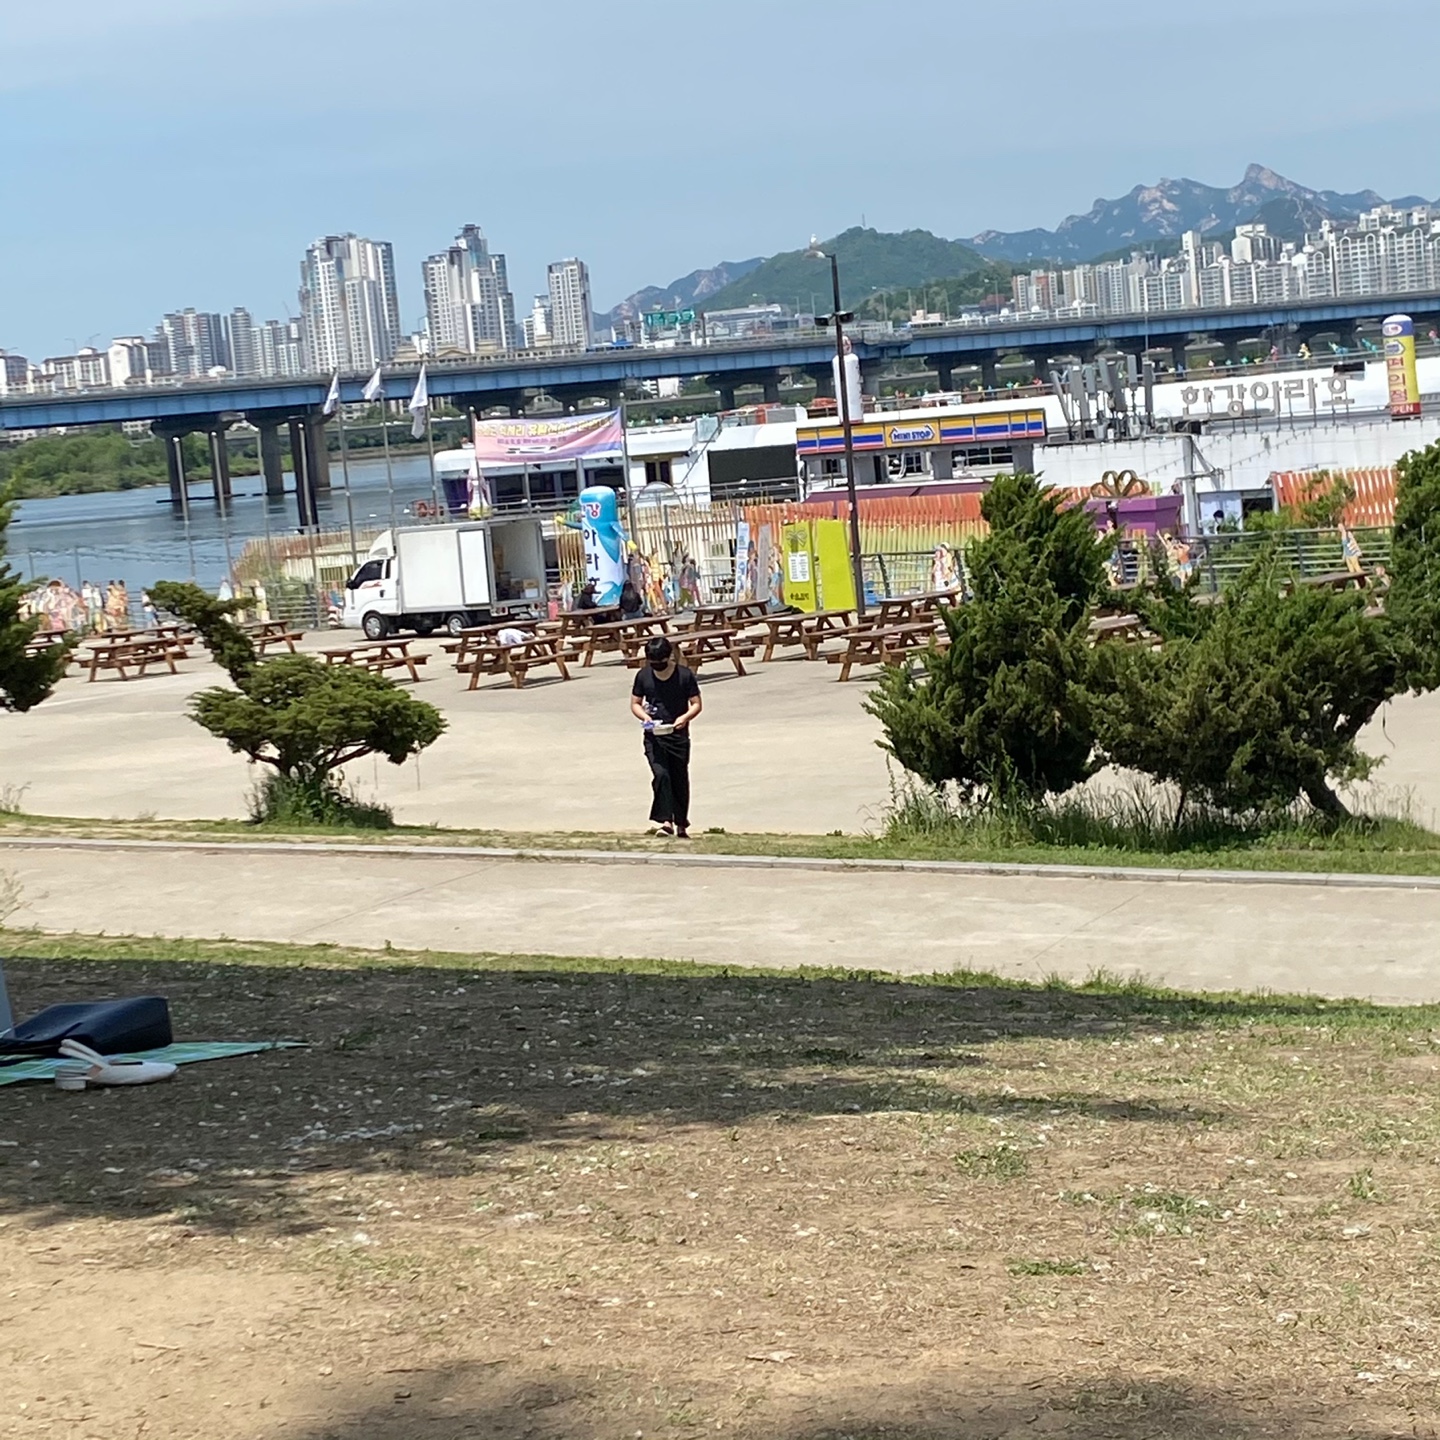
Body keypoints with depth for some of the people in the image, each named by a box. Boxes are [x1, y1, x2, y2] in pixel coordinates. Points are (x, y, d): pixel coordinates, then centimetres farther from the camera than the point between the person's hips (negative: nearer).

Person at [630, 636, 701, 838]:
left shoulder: (685, 675, -4)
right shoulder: (643, 676, 2)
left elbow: (696, 704, -1)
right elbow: (635, 703, 10)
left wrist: (685, 717, -21)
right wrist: (644, 716, -12)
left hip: (679, 736, 0)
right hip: (654, 736, 0)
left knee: (680, 780, 9)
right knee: (661, 774, -20)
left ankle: (681, 825, 24)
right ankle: (666, 821, -21)